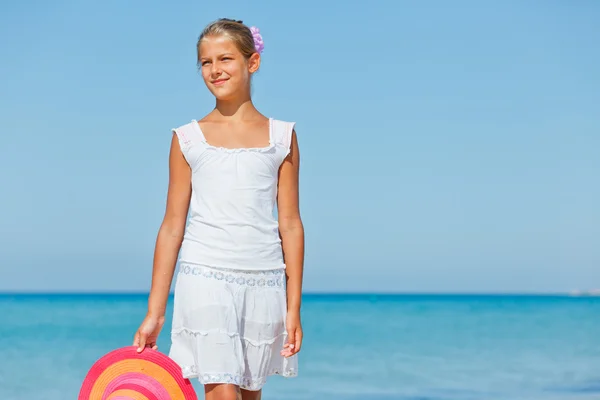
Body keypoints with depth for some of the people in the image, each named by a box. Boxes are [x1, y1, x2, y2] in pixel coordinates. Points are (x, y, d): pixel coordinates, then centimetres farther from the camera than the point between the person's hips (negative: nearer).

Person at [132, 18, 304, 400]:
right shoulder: (188, 139, 5)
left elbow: (290, 225, 6)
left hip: (263, 282, 1)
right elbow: (172, 227, 6)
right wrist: (155, 312, 4)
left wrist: (294, 307, 2)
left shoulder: (281, 137, 7)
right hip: (205, 278, -1)